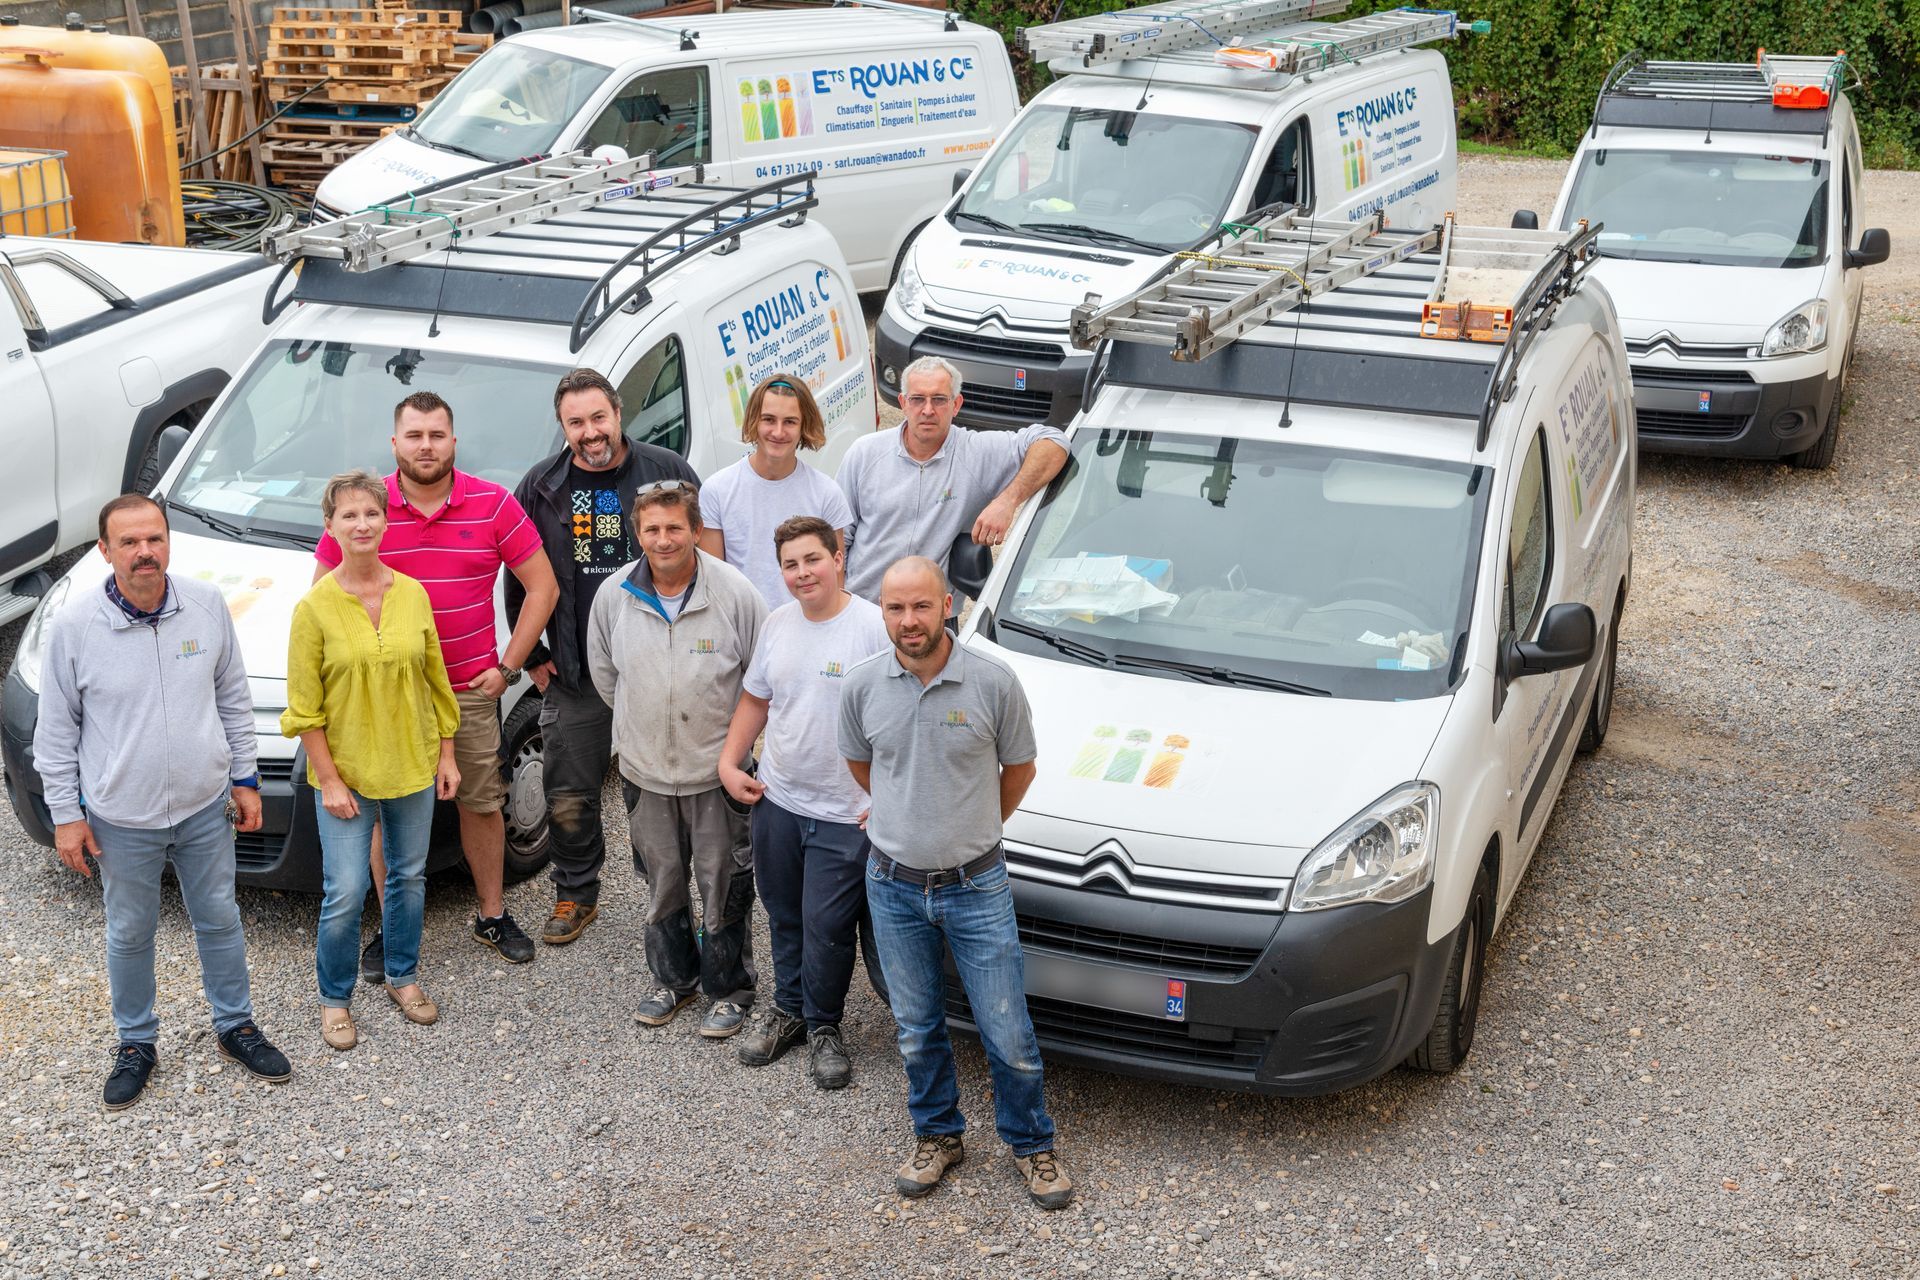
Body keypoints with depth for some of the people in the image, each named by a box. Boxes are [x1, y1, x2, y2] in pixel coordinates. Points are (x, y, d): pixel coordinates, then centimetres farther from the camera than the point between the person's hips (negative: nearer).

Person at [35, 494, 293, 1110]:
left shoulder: (207, 605, -7)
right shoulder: (73, 627, -13)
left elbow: (234, 699, 5)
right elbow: (57, 730, -4)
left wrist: (245, 778, 6)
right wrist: (66, 814, -4)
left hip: (206, 806, 2)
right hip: (121, 818, -2)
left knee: (220, 921, 16)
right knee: (130, 934, 14)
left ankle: (235, 1025, 36)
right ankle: (136, 1044, 33)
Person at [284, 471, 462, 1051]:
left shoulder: (413, 595, -1)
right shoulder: (315, 607, -11)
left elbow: (435, 680, 7)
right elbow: (304, 708, -8)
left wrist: (446, 754, 6)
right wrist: (328, 780, -11)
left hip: (413, 765, 4)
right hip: (346, 773, -3)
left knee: (409, 877, 15)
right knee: (345, 893, -1)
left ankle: (403, 976, 34)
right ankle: (334, 998, 18)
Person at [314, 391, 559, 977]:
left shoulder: (493, 505, -5)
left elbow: (542, 587, 0)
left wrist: (508, 666, -4)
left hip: (472, 688, 1)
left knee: (482, 803, 12)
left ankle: (493, 915, 29)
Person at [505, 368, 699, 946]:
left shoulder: (666, 472, -3)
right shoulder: (541, 488, 3)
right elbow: (520, 583, 11)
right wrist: (533, 659, 7)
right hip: (574, 678, 2)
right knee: (569, 801, 8)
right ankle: (575, 897, 27)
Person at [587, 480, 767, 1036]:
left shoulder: (735, 592, -15)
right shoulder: (613, 595, -5)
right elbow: (603, 672, 12)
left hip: (716, 769, -3)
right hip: (645, 768, 3)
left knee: (723, 886, 6)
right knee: (662, 883, 17)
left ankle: (730, 989, 23)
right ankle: (673, 979, 36)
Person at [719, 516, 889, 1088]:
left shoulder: (874, 628, -15)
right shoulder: (778, 624, 5)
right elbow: (756, 699, 18)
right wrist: (729, 761, 8)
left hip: (845, 813, -6)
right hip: (776, 800, 6)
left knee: (827, 928, 2)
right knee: (784, 917, 18)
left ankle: (823, 1026, 22)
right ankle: (789, 1010, 36)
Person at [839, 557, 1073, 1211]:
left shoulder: (993, 681, -13)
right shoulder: (862, 685, -6)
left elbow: (1018, 767, 2)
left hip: (977, 886, -2)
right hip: (894, 886, 2)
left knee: (1008, 1033, 3)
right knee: (917, 1028, 15)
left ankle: (1031, 1144, 24)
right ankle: (937, 1135, 35)